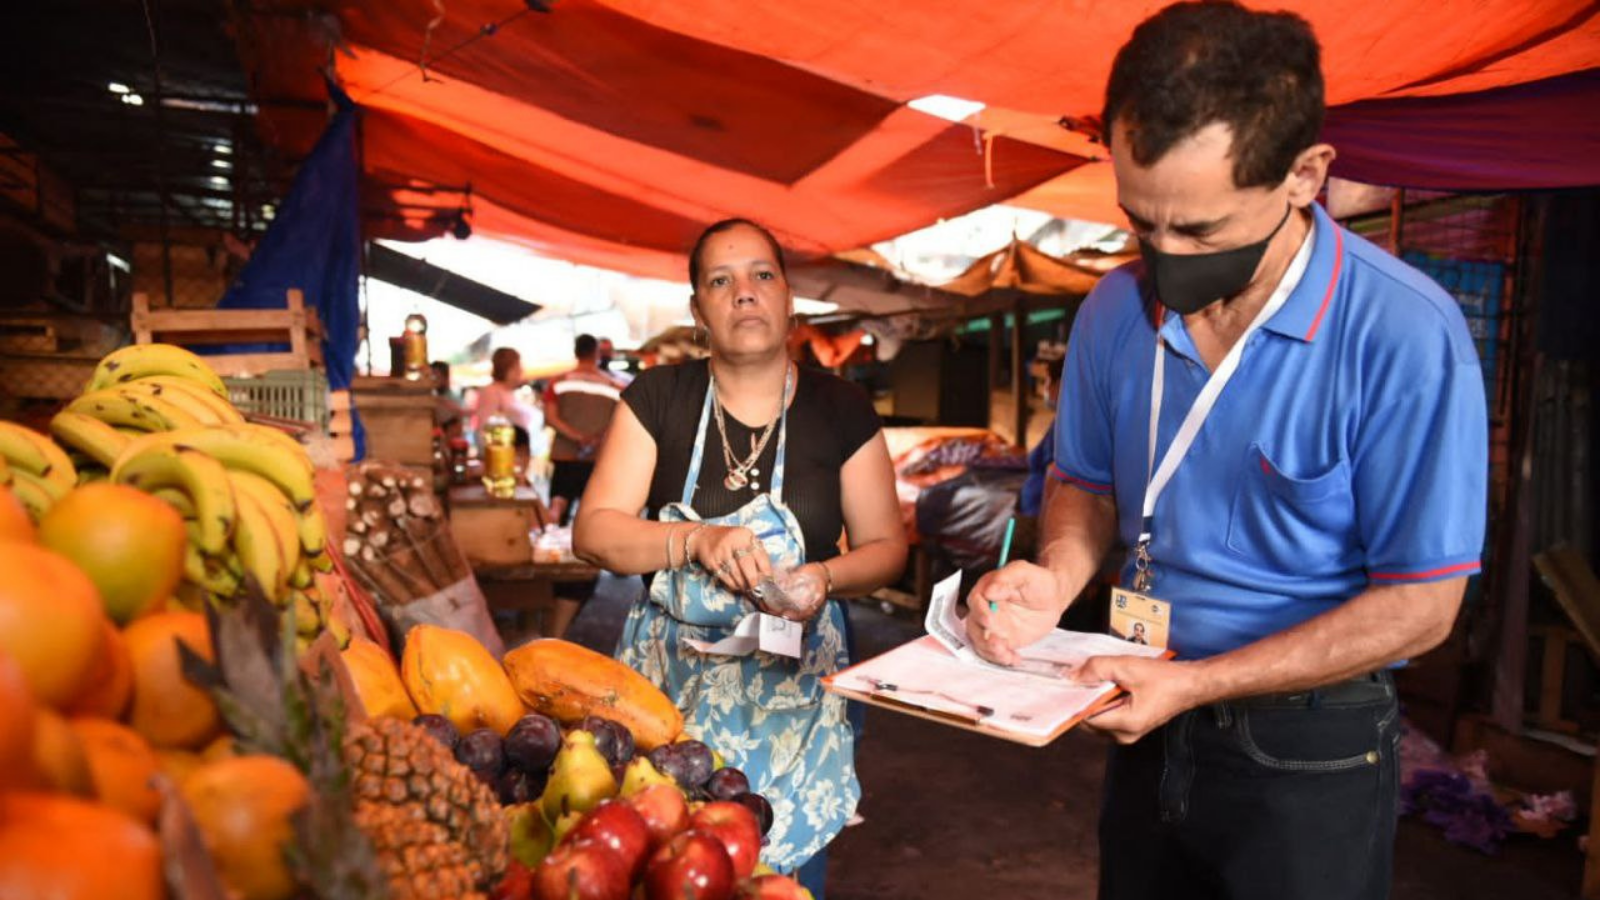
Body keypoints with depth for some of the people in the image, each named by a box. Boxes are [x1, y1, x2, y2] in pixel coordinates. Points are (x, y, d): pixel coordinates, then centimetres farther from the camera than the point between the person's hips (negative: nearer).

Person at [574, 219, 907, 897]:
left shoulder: (840, 409, -2)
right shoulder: (657, 397, -2)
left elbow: (886, 546, 3)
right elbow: (593, 533, -7)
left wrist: (825, 577, -17)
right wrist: (697, 540, -23)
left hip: (795, 684, 0)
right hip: (673, 676, 0)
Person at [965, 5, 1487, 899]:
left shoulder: (1405, 338, -22)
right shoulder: (1115, 311, -8)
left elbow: (1418, 606, -17)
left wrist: (1194, 684, -21)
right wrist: (1056, 579, -14)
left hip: (1310, 752, -4)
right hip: (1150, 723, 5)